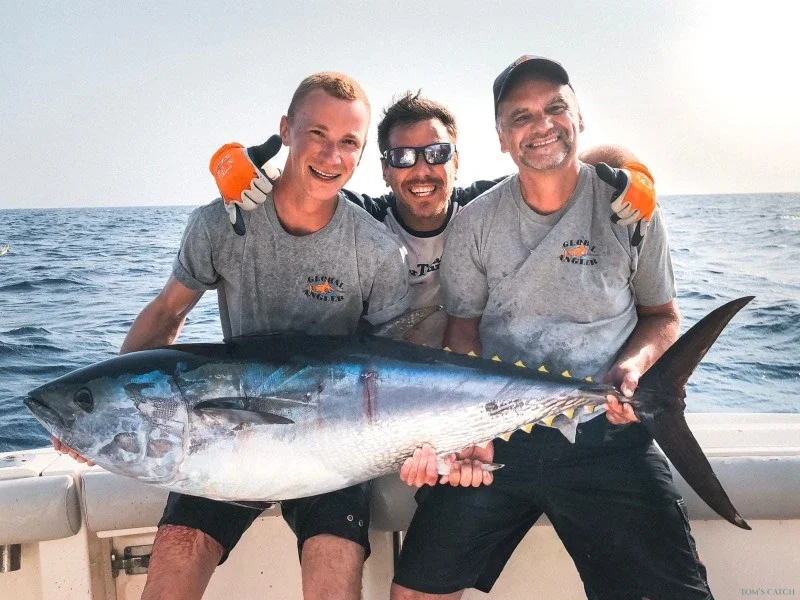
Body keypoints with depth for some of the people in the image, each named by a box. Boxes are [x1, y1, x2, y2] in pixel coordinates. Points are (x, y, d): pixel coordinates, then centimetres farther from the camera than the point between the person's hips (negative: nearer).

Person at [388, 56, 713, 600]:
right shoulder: (476, 223, 2)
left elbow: (663, 316, 9)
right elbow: (463, 327, 7)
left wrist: (631, 365, -12)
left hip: (607, 436, 0)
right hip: (496, 436, 1)